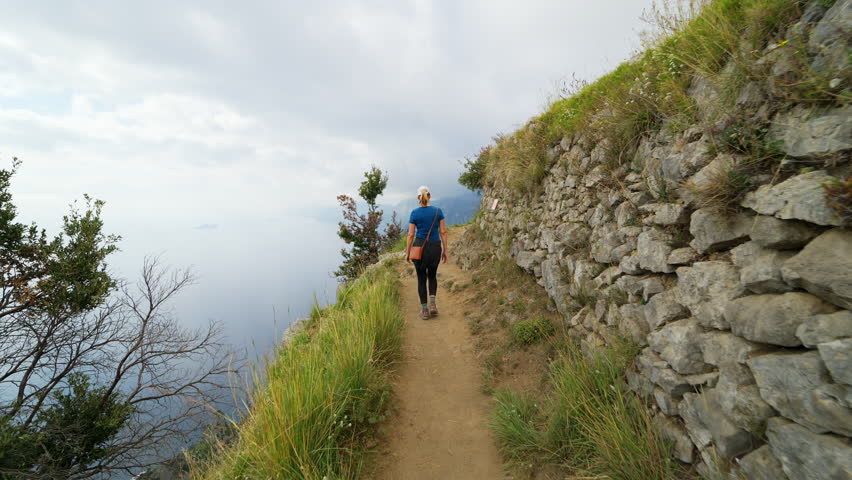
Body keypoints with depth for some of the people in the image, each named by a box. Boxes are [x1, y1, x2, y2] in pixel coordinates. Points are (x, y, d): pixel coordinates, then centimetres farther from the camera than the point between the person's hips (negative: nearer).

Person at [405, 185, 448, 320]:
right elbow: (443, 232, -2)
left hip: (419, 247, -1)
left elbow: (411, 235, -6)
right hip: (435, 248, 2)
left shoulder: (415, 213, -6)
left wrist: (407, 253, 3)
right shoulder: (438, 211, -2)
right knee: (432, 275, 23)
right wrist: (445, 250, 7)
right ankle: (432, 303, 6)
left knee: (421, 278, 11)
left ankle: (425, 310, 14)